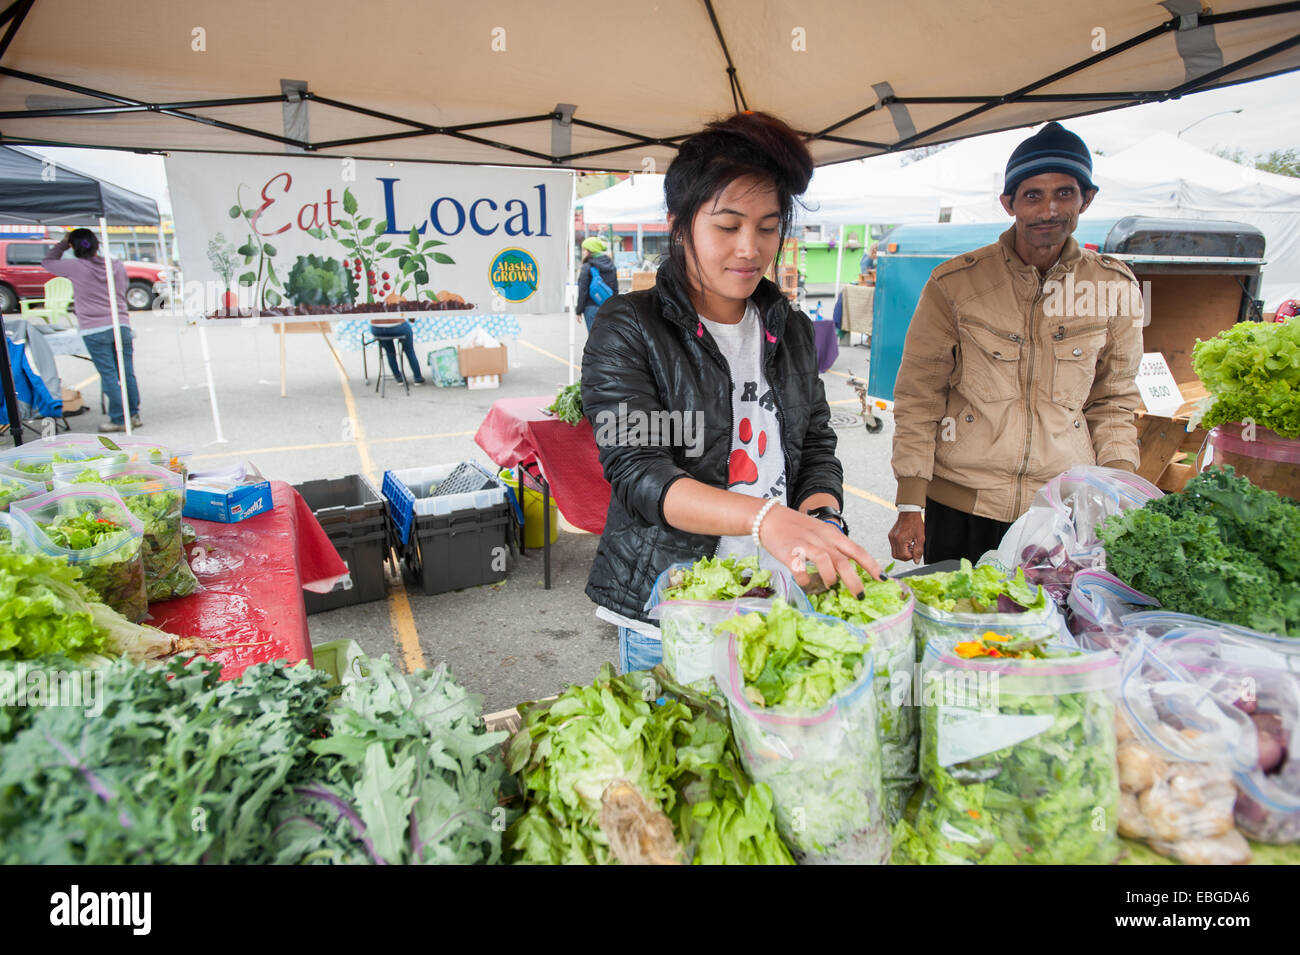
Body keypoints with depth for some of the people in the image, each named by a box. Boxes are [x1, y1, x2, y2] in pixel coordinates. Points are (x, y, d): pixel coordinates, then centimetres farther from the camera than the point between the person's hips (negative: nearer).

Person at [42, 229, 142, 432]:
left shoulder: (76, 267, -3)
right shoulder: (118, 265, 8)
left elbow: (48, 262, 14)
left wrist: (63, 244, 20)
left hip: (95, 331, -4)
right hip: (121, 325, 4)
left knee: (109, 375, -1)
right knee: (127, 373, 8)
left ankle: (119, 419, 1)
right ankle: (134, 415, 12)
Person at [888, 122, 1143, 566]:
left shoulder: (1115, 288, 3)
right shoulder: (954, 283, -6)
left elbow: (1113, 401, 12)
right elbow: (918, 397, -4)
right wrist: (909, 507, -7)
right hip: (961, 503, -2)